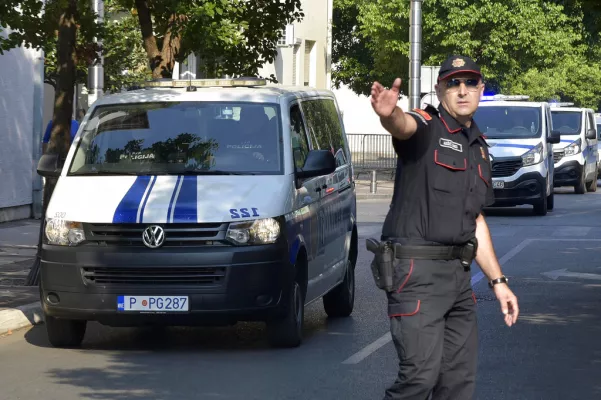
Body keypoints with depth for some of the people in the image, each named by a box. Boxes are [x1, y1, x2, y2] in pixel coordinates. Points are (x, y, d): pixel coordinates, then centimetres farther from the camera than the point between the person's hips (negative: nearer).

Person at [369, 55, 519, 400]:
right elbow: (404, 126, -33)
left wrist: (498, 281, 20)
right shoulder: (428, 127, -6)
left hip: (459, 273, 8)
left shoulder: (479, 148, 17)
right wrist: (389, 113, -57)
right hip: (417, 270, -8)